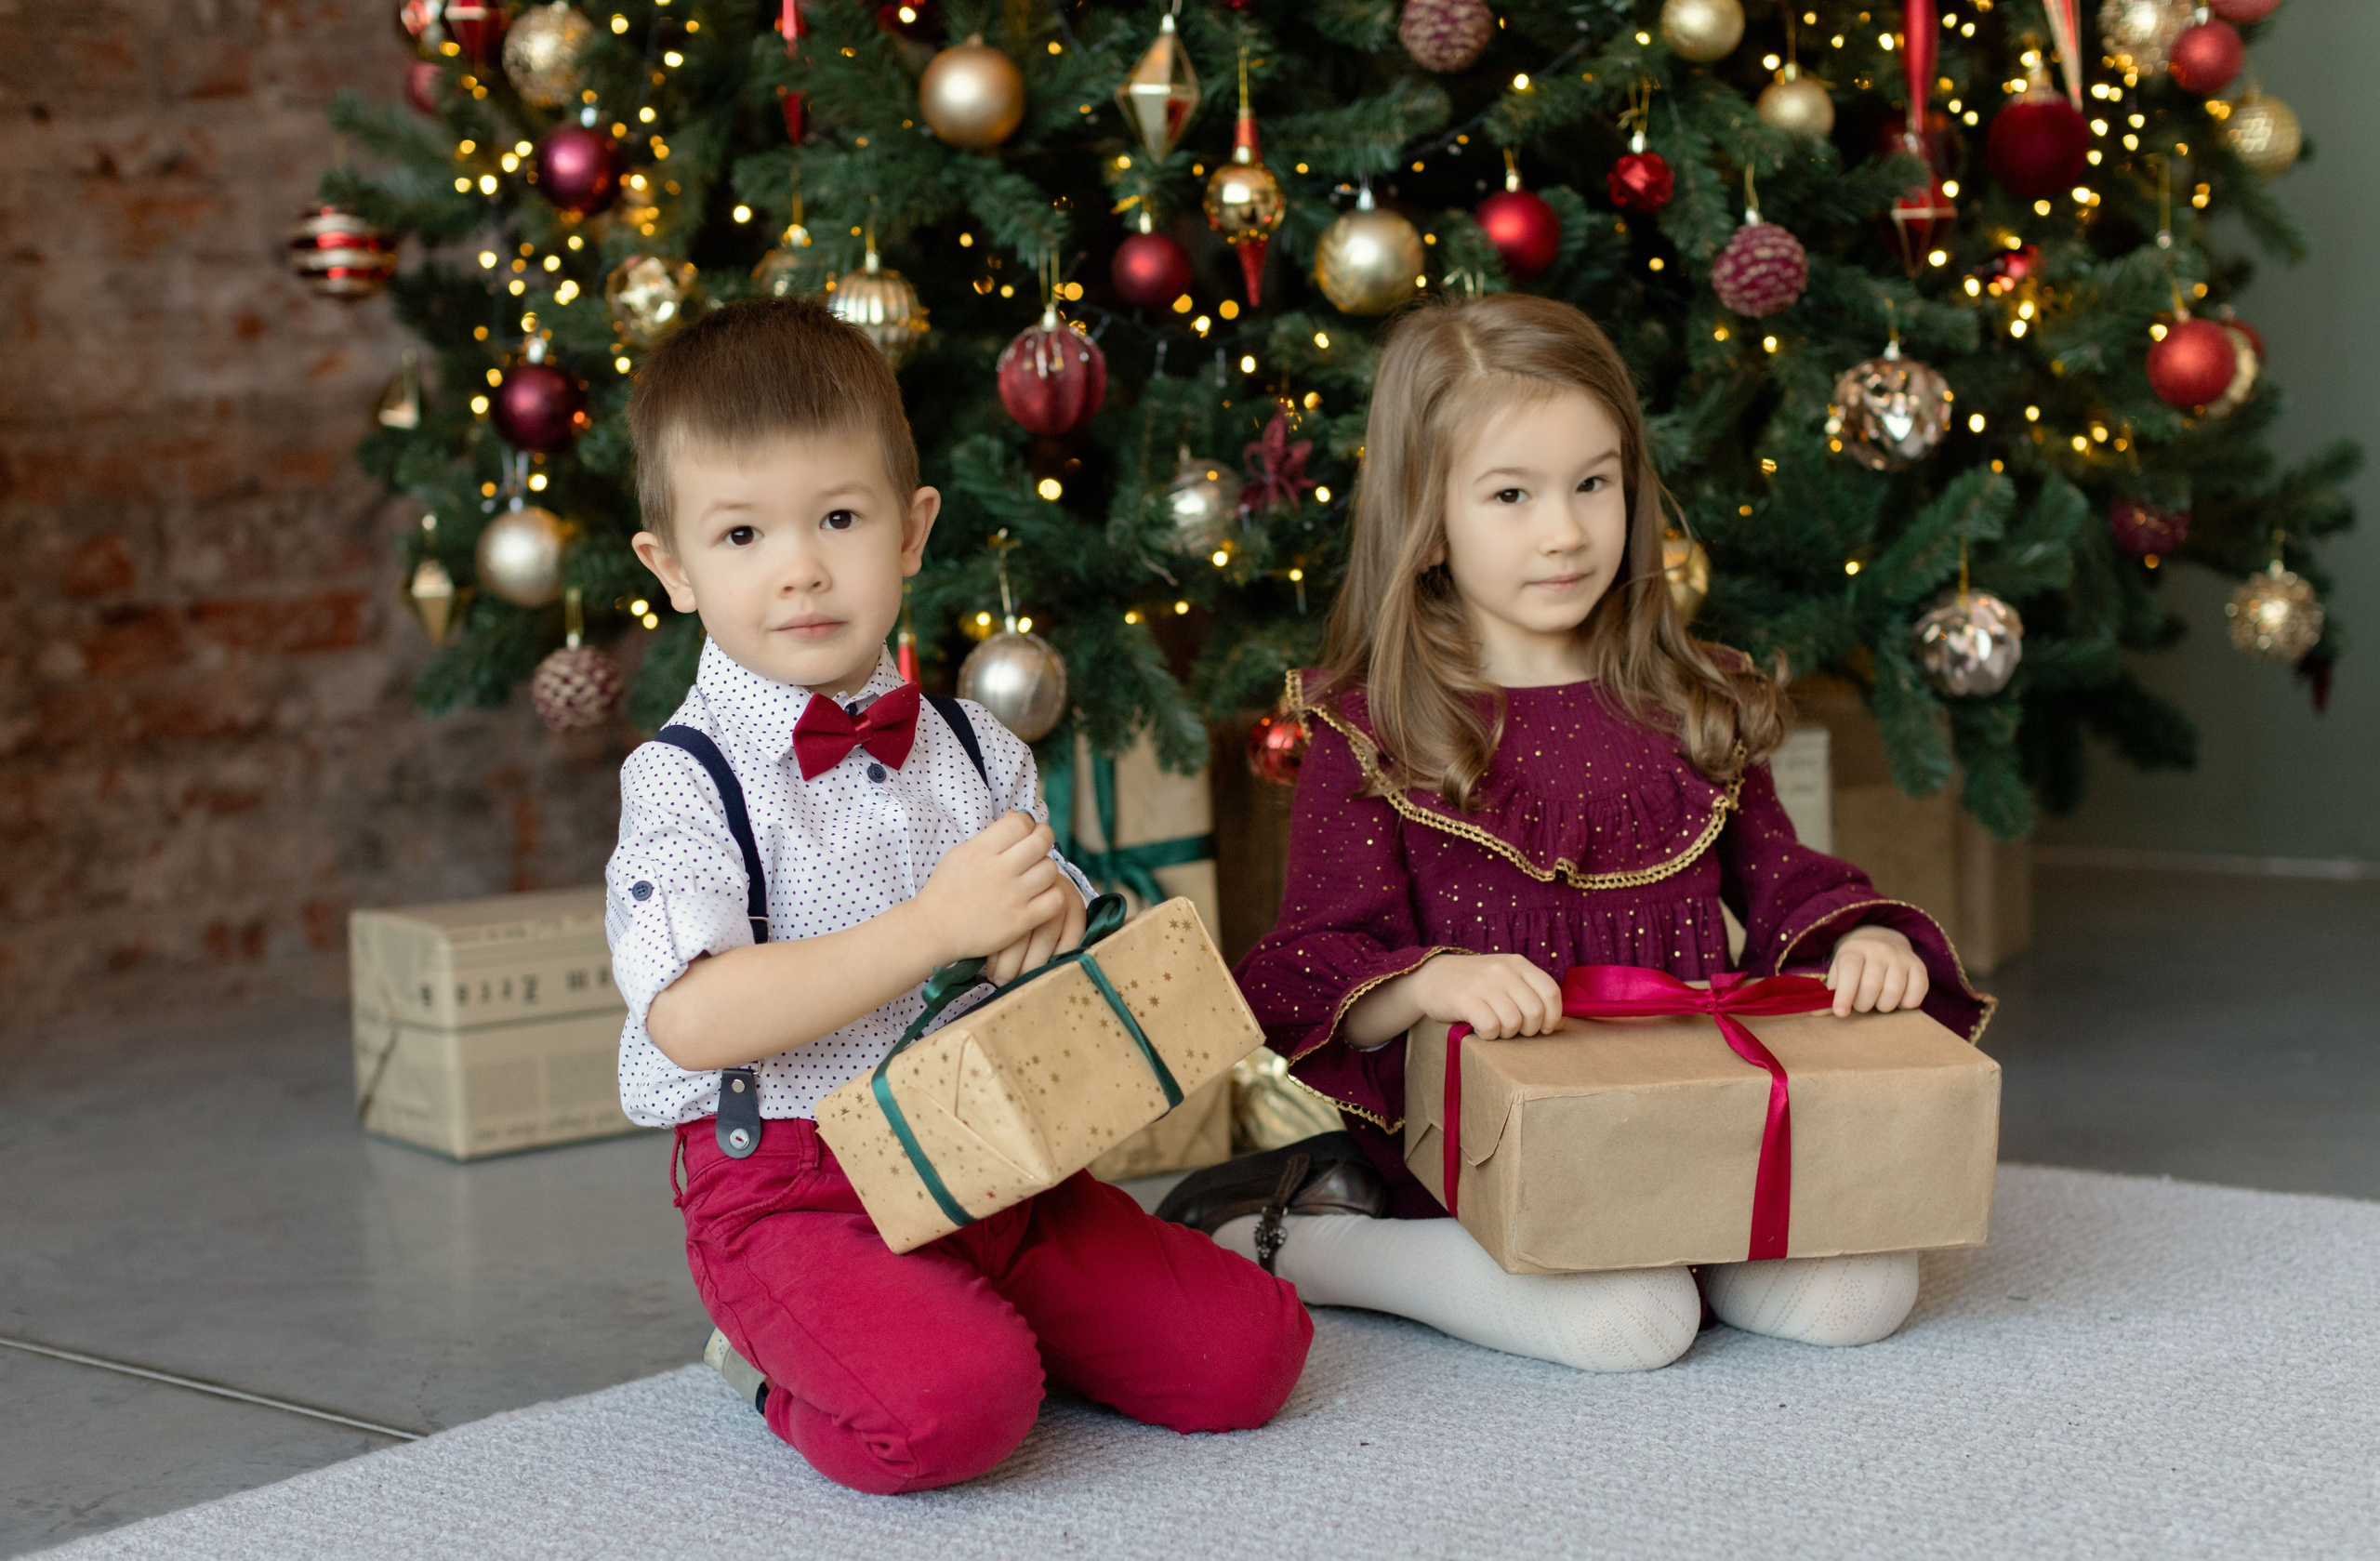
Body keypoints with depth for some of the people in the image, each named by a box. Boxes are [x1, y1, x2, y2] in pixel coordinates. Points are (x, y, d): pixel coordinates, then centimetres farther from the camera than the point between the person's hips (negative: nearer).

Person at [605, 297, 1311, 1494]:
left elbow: (1036, 936, 20)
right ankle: (799, 1370, 1)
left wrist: (1053, 924, -7)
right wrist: (937, 926, -23)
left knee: (1248, 1350, -8)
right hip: (794, 1190, -5)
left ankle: (944, 1321, 12)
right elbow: (693, 1020, -20)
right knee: (952, 1409, -32)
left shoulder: (978, 753, 10)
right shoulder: (685, 778, -7)